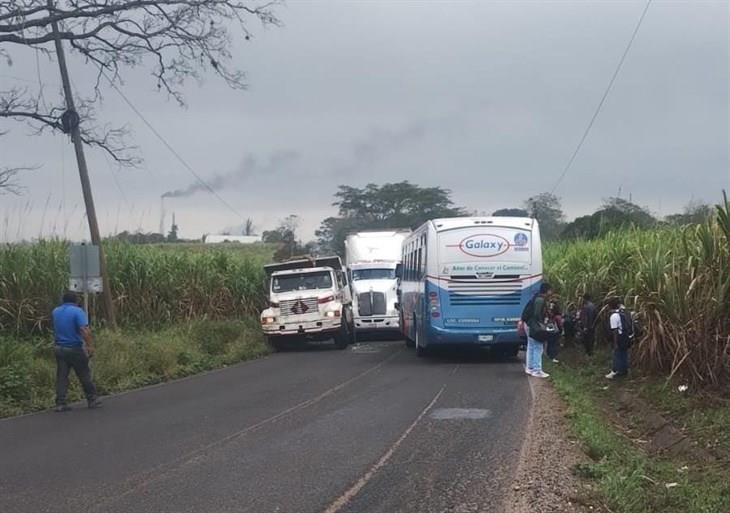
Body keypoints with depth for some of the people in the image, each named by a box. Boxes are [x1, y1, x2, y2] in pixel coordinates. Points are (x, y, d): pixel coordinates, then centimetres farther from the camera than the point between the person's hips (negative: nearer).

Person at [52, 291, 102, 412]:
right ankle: (92, 400, 15)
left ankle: (60, 403, 0)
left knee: (61, 376, 5)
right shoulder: (77, 311, -12)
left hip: (59, 348, 5)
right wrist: (89, 345, -20)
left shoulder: (55, 311, 8)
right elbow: (84, 330, -22)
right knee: (84, 375, 7)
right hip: (75, 349, -5)